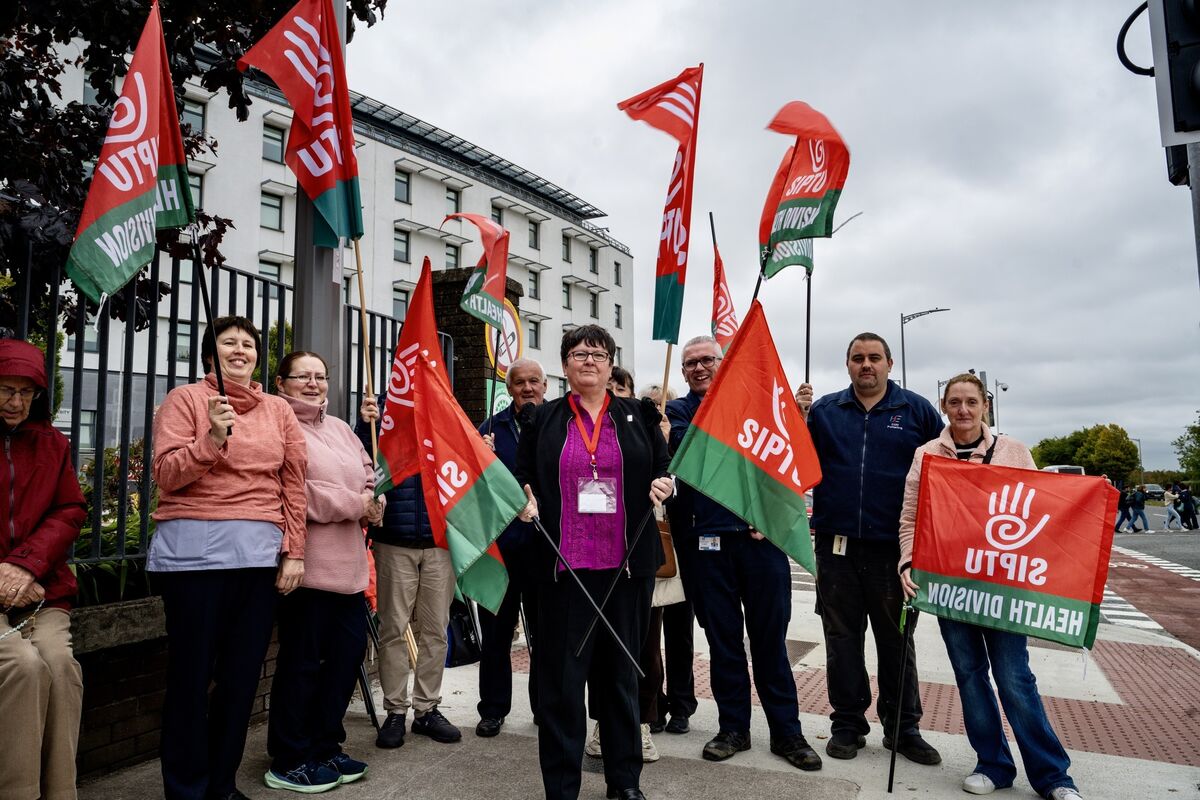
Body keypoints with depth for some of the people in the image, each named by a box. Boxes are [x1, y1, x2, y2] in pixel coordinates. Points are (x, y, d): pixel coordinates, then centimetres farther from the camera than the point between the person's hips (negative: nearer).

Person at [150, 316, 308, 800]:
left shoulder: (278, 410, 12)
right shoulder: (185, 399, 4)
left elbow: (294, 484, 9)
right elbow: (166, 475, -4)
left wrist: (294, 553, 4)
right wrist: (212, 438, -19)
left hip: (261, 553, 3)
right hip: (196, 550, -3)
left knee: (242, 674, 9)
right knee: (191, 674, 5)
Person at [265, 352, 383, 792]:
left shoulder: (339, 428, 19)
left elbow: (368, 472, 18)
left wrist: (374, 501, -4)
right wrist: (353, 505, -14)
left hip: (348, 564, 8)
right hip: (307, 565, -8)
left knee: (348, 652, 13)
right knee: (302, 661, 2)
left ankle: (325, 746, 29)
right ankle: (288, 760, 17)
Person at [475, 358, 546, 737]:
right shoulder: (493, 427, 7)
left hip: (545, 540, -1)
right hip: (500, 539, 1)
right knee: (496, 626, 10)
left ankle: (546, 705, 28)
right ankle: (493, 708, 24)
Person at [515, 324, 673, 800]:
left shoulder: (639, 415, 9)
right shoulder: (543, 419, 7)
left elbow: (665, 470, 13)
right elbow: (522, 476, 11)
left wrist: (663, 484, -8)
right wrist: (524, 499, -9)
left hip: (627, 565, 1)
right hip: (564, 564, -1)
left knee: (622, 670, 12)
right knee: (561, 675, 3)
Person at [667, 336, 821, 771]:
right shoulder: (677, 410, 10)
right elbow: (685, 446, -11)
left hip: (760, 535, 0)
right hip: (706, 539, 0)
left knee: (770, 635, 6)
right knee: (722, 637, 9)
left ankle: (786, 730, 19)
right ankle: (733, 727, 24)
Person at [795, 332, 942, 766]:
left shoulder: (916, 410, 4)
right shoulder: (825, 409, 6)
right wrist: (799, 419, -12)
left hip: (894, 546, -1)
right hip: (837, 544, 1)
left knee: (896, 640, 10)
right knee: (842, 638, 9)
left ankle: (903, 727, 24)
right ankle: (847, 723, 21)